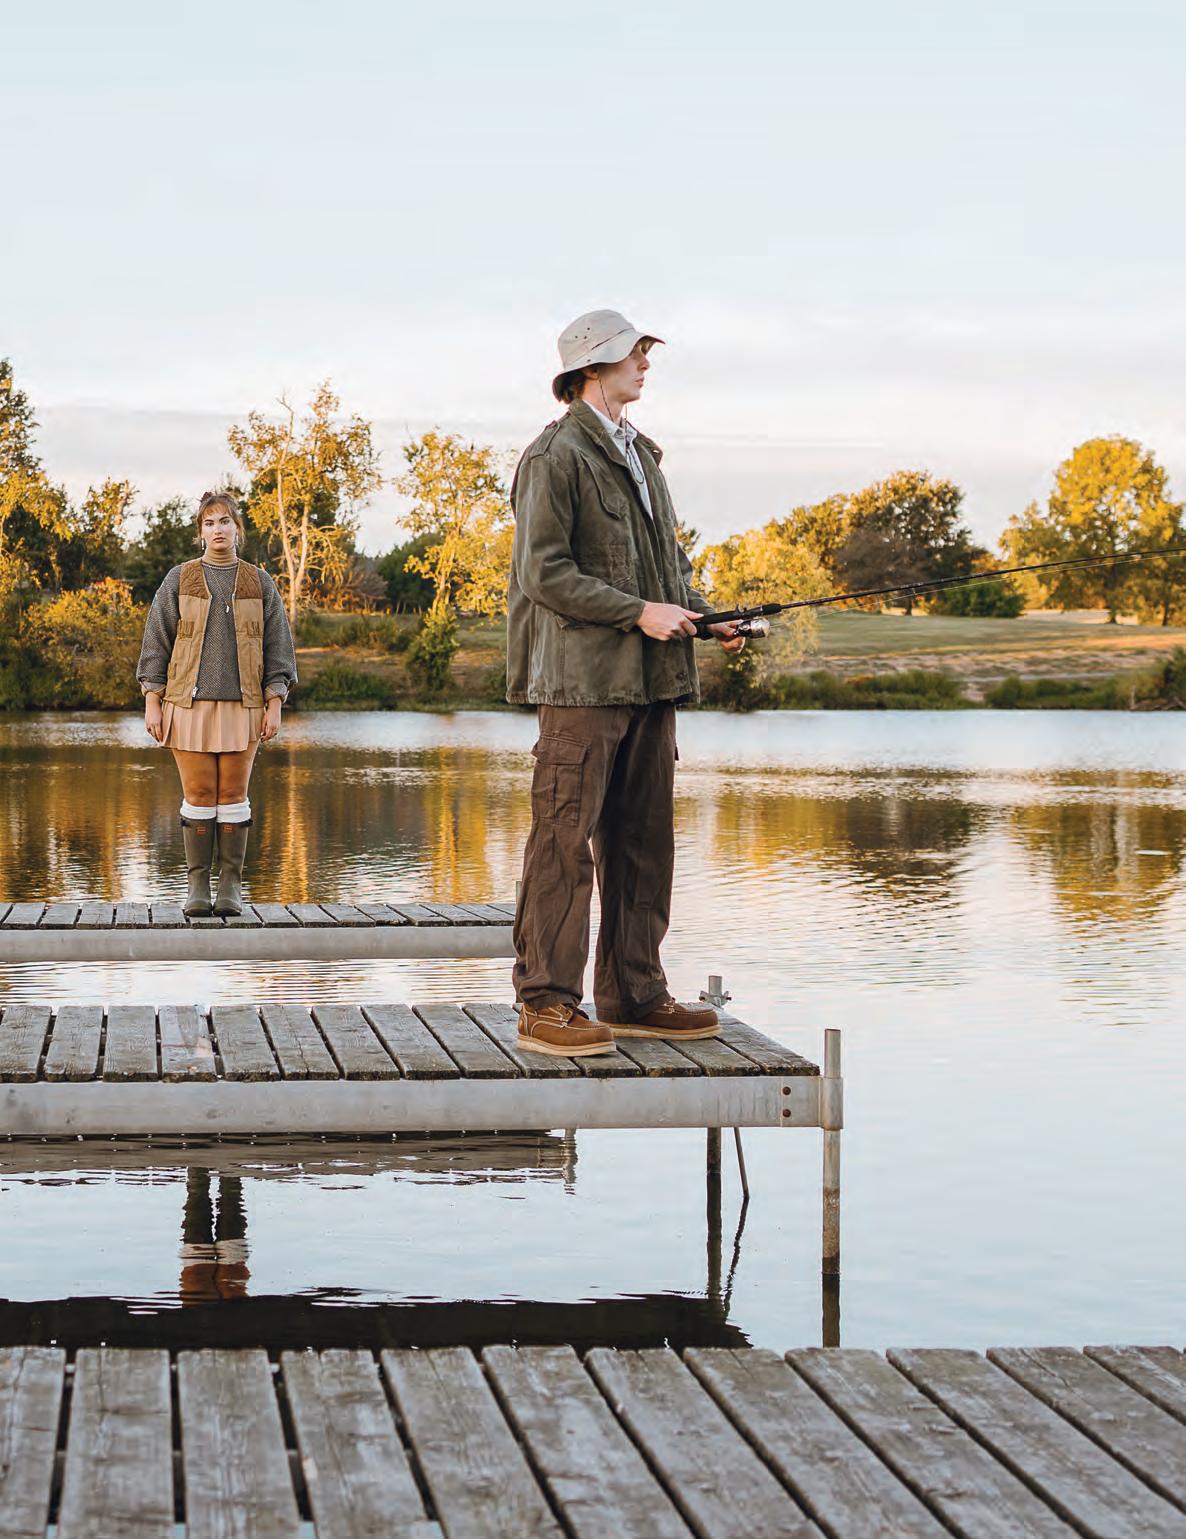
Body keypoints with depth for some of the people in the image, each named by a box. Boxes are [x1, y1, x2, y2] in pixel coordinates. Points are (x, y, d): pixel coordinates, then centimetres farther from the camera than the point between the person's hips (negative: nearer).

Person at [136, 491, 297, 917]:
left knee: (232, 794, 0)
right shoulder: (179, 581, 5)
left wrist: (275, 706, -2)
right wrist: (152, 703, -3)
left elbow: (277, 646, 6)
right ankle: (197, 886, 5)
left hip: (241, 705, 0)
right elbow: (156, 643, 4)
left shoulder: (259, 583, 7)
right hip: (190, 703, 0)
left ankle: (231, 887, 6)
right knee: (198, 795, -1)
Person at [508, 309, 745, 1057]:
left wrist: (701, 616, 7)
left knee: (644, 842, 10)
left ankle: (635, 994, 17)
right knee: (566, 843, -8)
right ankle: (546, 1004, -5)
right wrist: (639, 613, -17)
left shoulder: (641, 453, 20)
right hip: (583, 679, -9)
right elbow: (543, 573, -13)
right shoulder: (556, 456, -7)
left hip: (651, 683, 9)